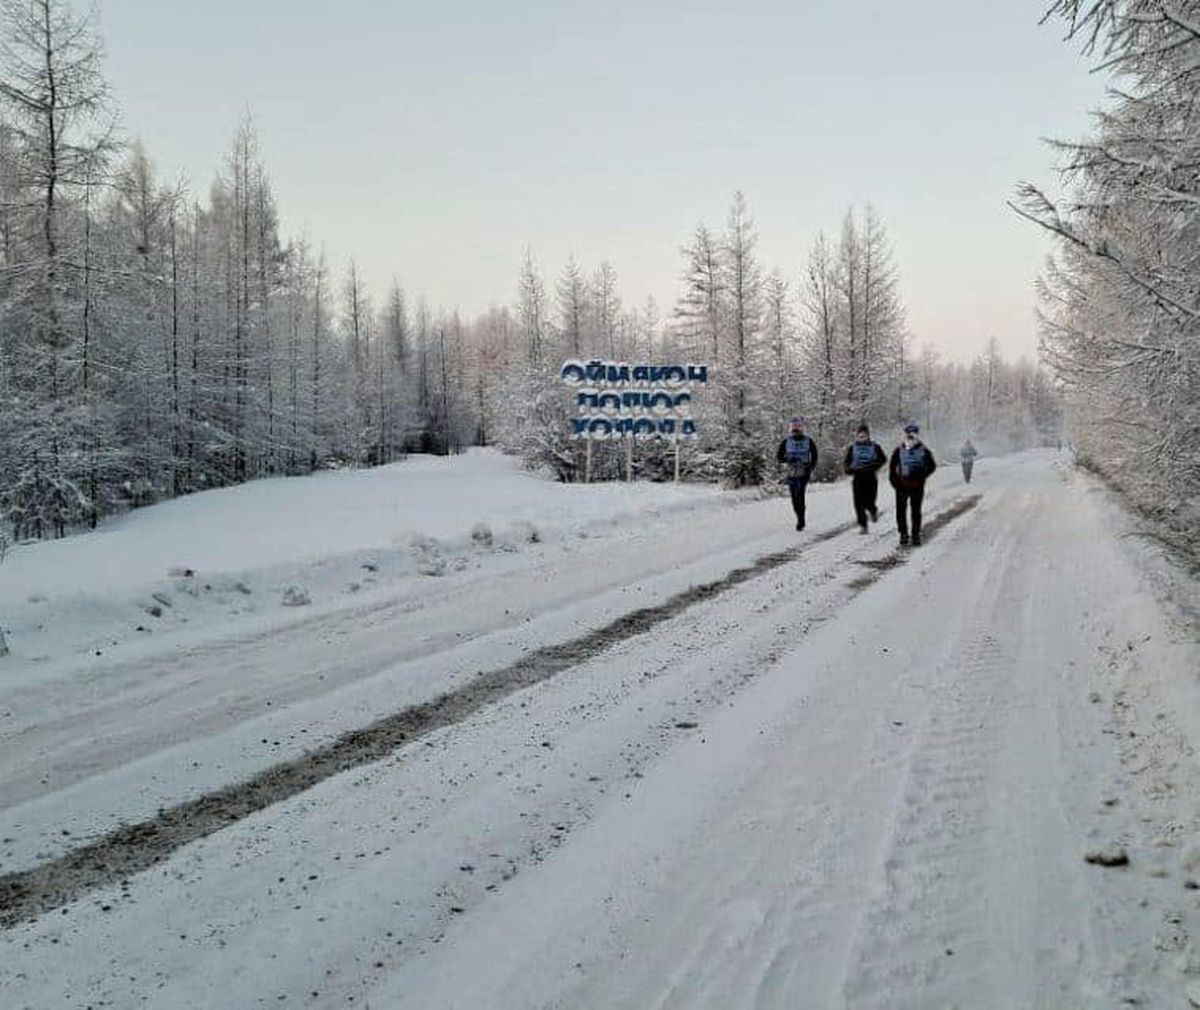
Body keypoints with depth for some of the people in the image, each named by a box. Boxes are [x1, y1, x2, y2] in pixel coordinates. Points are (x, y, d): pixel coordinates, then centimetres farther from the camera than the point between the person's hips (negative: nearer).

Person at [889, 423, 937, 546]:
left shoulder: (923, 450, -2)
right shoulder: (899, 450, 0)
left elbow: (932, 465, 10)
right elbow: (892, 466, 11)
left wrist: (923, 476, 1)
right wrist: (893, 480, 3)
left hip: (917, 486, 0)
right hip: (902, 485, 0)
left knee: (916, 511, 7)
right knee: (901, 510, -1)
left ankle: (916, 535, 15)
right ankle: (903, 534, 10)